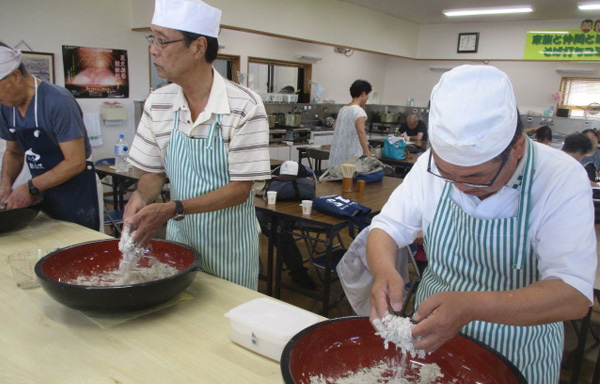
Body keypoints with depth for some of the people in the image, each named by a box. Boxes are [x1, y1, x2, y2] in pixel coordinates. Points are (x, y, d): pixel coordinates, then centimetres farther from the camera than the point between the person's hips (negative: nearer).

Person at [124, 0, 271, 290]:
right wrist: (141, 197, -14)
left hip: (229, 246, -4)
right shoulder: (157, 104, -3)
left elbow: (241, 189, -18)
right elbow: (154, 172, 7)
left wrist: (173, 209, -26)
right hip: (179, 237, 4)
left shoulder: (245, 106, -19)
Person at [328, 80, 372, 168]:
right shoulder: (359, 111, -11)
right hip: (352, 156, -8)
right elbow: (361, 132, -23)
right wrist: (367, 153, -24)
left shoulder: (342, 109, 13)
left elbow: (335, 127, 25)